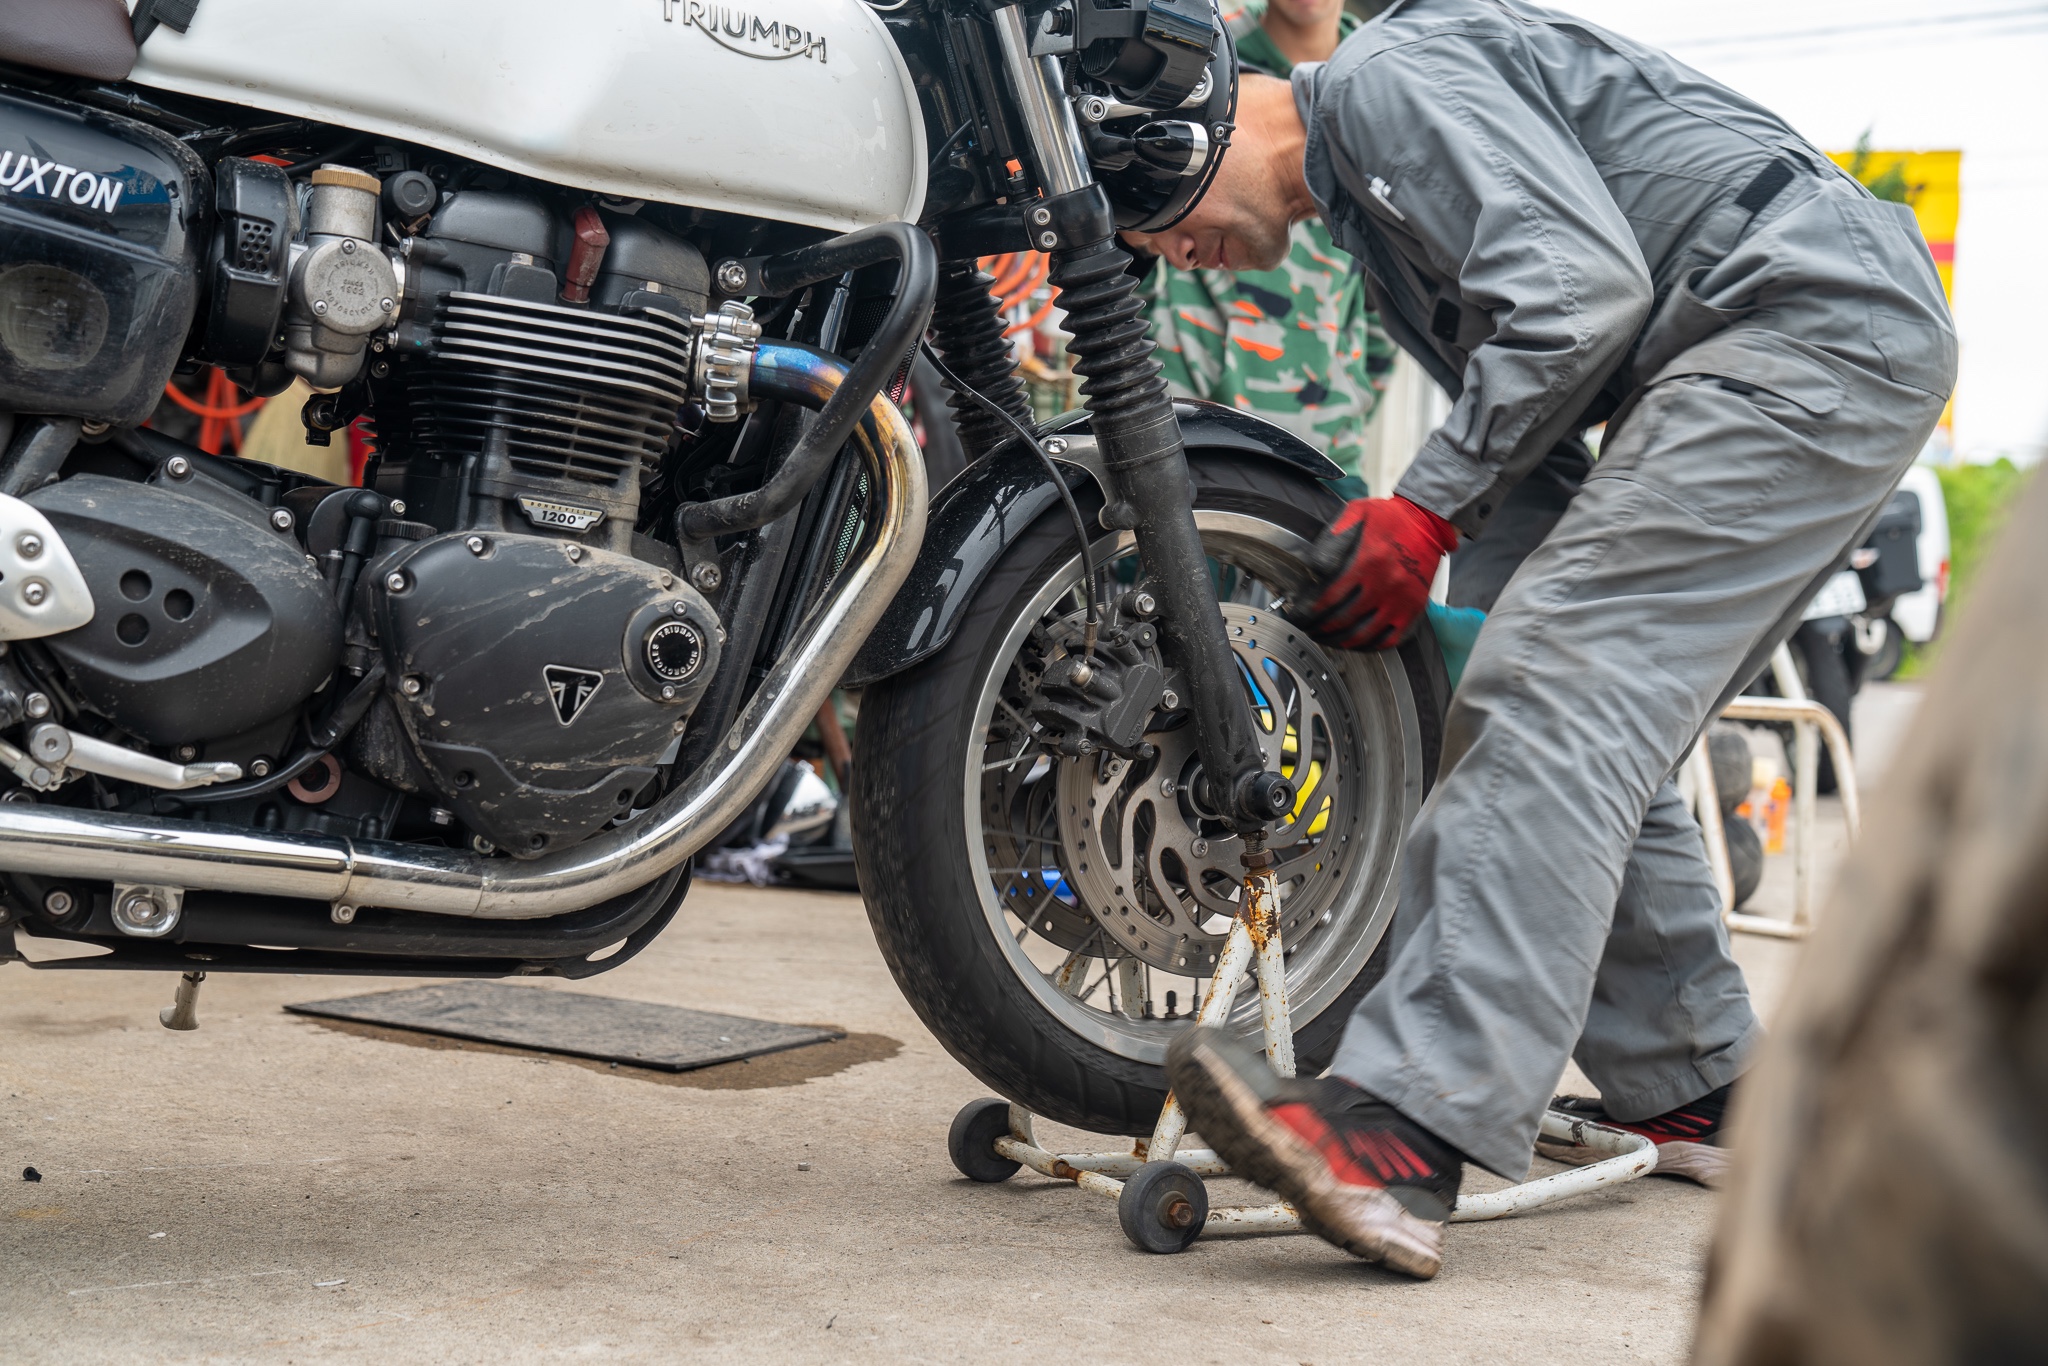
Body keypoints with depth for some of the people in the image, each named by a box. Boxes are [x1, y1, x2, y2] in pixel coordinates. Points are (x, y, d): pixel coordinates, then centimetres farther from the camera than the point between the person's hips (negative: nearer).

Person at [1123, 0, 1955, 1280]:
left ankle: (1406, 1135, -31)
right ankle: (1696, 1096, 21)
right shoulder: (1377, 219, 25)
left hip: (1815, 316, -11)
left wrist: (1428, 509, -15)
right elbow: (1538, 459, 23)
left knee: (1554, 697, -21)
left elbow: (1584, 282, -19)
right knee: (1594, 732, 12)